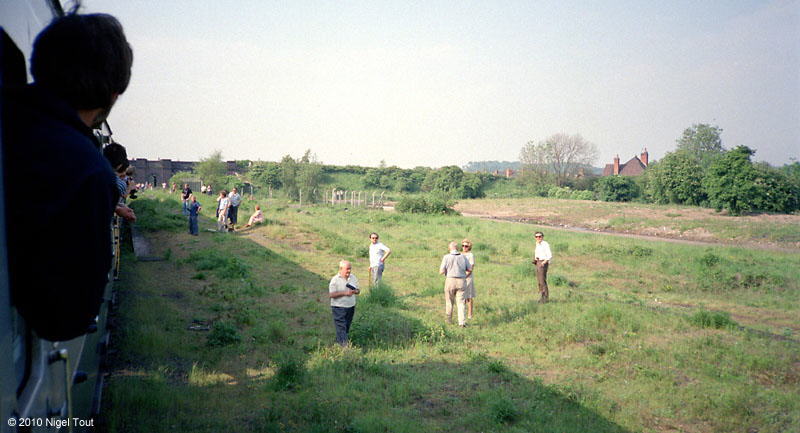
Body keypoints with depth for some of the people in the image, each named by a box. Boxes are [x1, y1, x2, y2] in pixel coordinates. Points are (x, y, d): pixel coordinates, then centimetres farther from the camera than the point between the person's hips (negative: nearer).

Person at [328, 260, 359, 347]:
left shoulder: (353, 278, 4)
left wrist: (355, 291, -14)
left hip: (351, 307, 6)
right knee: (341, 327, -6)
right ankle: (344, 344, -4)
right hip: (339, 307, -6)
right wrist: (344, 293, -24)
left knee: (347, 326, 15)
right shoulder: (335, 280, -13)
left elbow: (358, 290, 12)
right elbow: (331, 294, -17)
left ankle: (338, 340, 33)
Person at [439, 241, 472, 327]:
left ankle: (449, 319, 30)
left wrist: (445, 271, 12)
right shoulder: (463, 257, 2)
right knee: (460, 302, 3)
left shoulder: (446, 257, -7)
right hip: (461, 281, 2)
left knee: (449, 301, 16)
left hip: (450, 281, -1)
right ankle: (461, 322, -11)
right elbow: (470, 270, 7)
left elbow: (441, 271, -11)